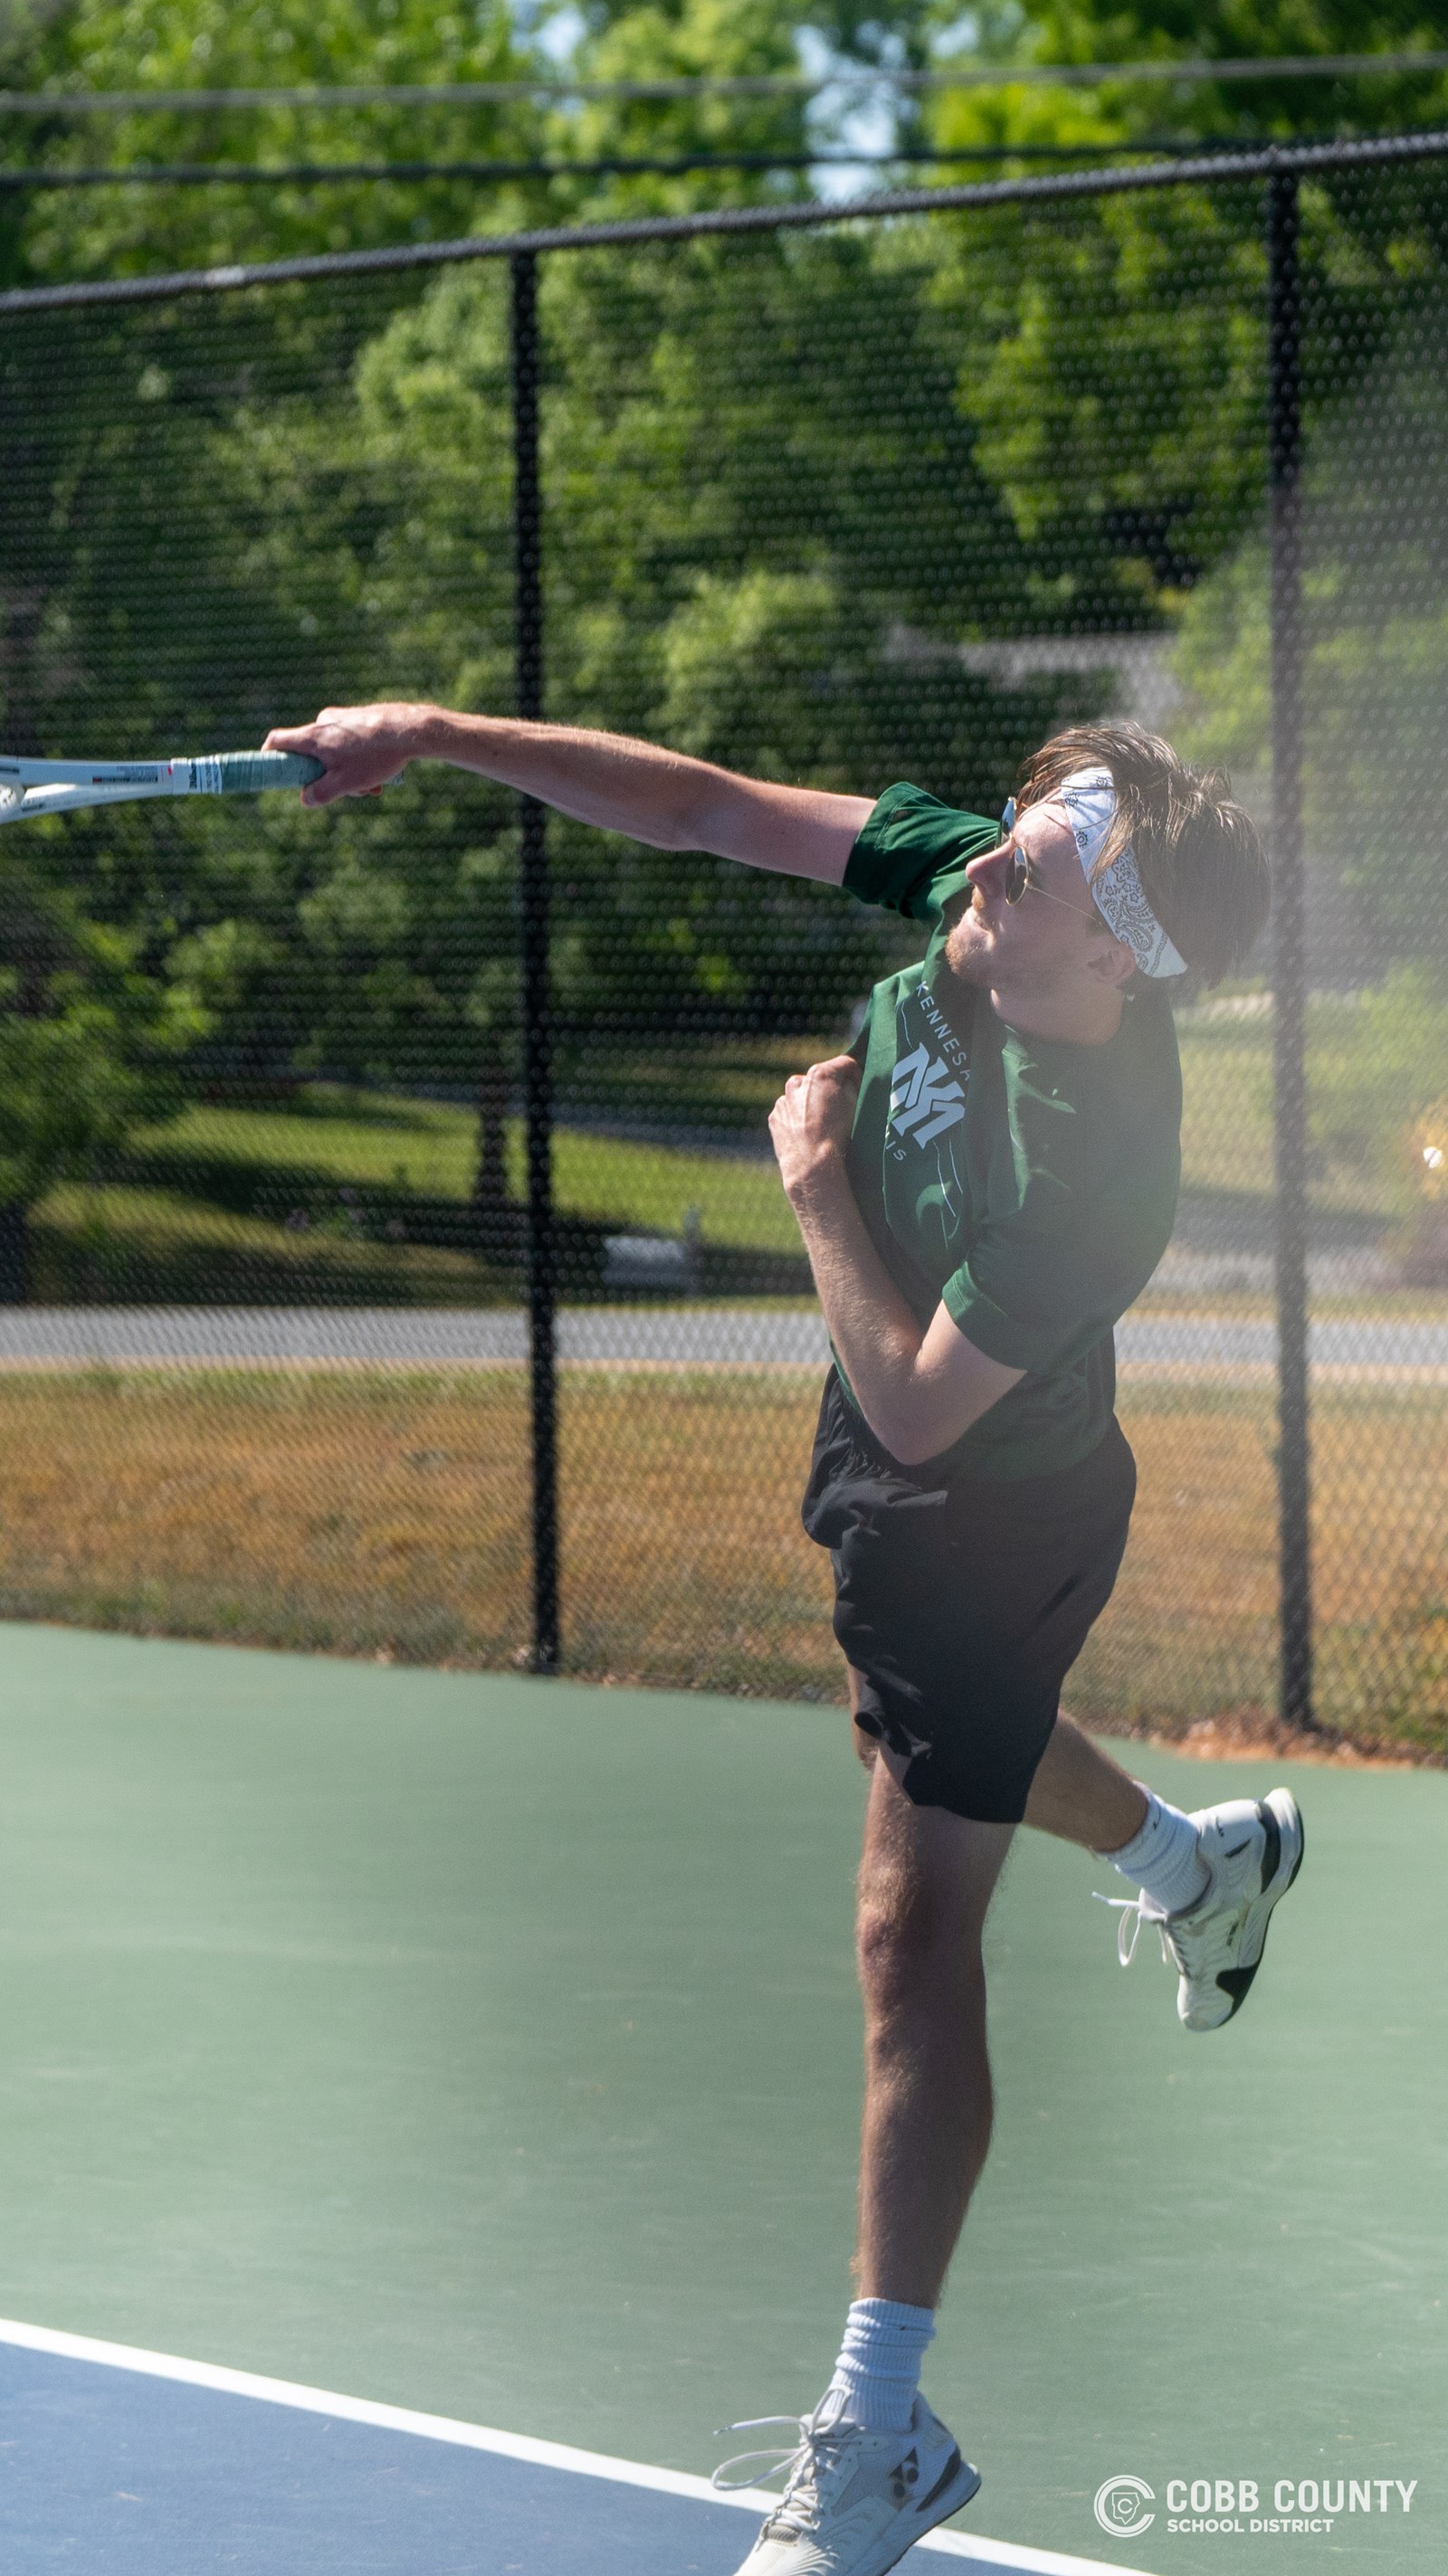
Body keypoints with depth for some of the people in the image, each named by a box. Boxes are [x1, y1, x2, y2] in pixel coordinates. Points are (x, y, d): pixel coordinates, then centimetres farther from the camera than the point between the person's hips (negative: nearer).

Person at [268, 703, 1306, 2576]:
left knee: (914, 1928, -8)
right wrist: (438, 734, -21)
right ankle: (1203, 1862, 66)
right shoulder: (966, 868, -21)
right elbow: (709, 811, -14)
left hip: (983, 1519, -9)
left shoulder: (1083, 1172, -39)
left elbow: (915, 1403, -31)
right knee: (926, 1732, 36)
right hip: (898, 1486, 9)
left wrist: (816, 1182, -23)